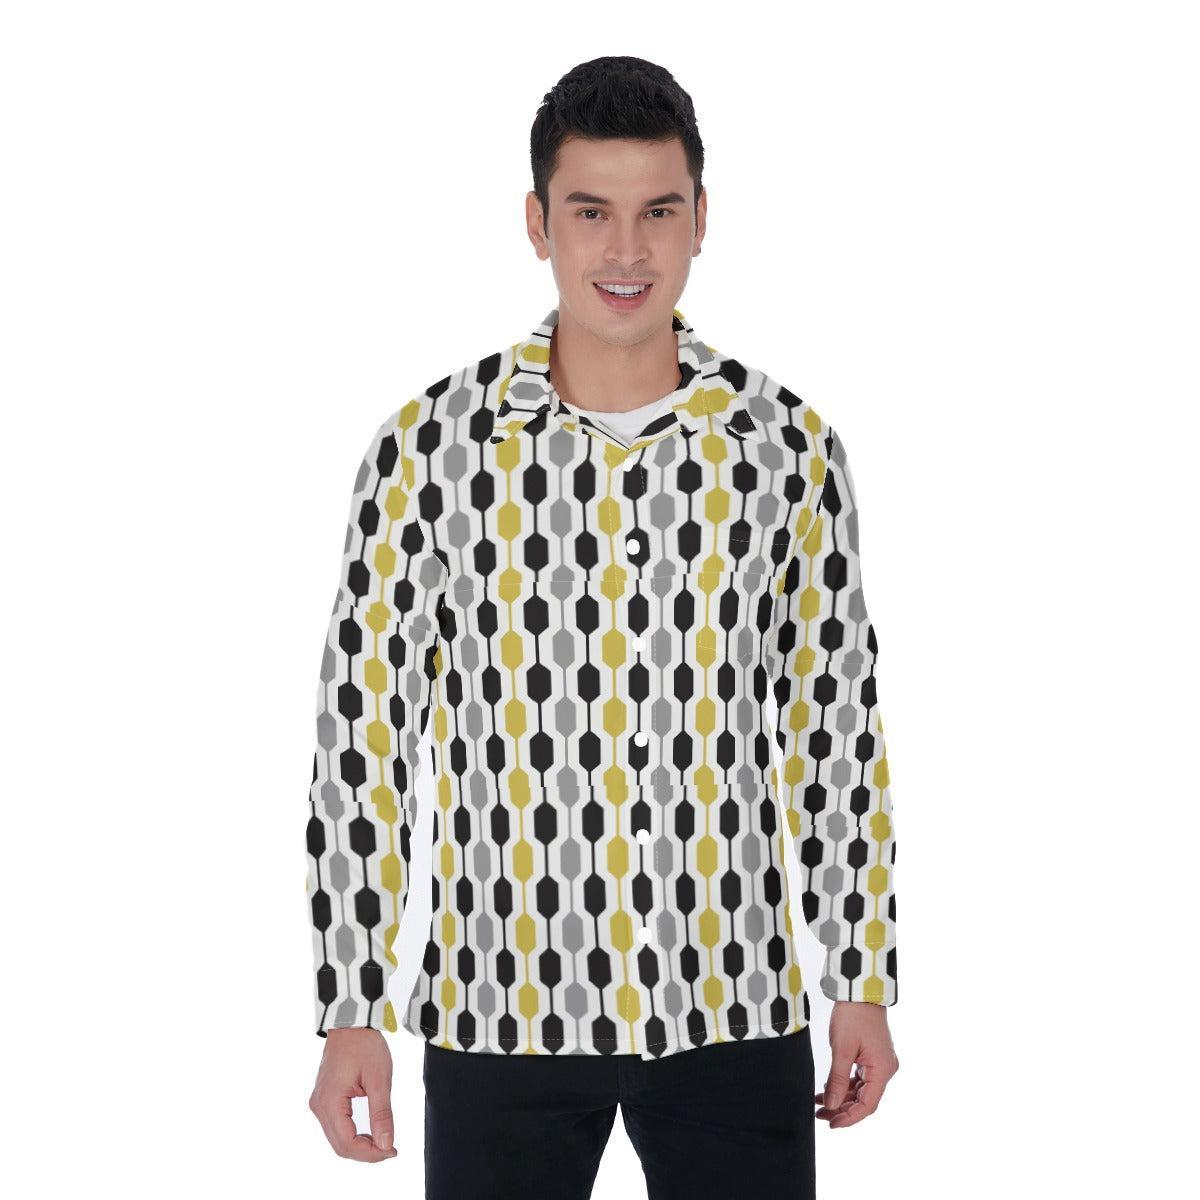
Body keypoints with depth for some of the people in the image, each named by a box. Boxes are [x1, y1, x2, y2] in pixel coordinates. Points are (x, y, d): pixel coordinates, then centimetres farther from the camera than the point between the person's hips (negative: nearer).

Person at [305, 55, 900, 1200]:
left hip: (733, 1012, 1)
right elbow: (363, 730, -1)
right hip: (500, 1016, -1)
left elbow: (837, 726, 6)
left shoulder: (789, 448, 0)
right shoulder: (432, 445, -5)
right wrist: (349, 1014, -3)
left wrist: (865, 982, 6)